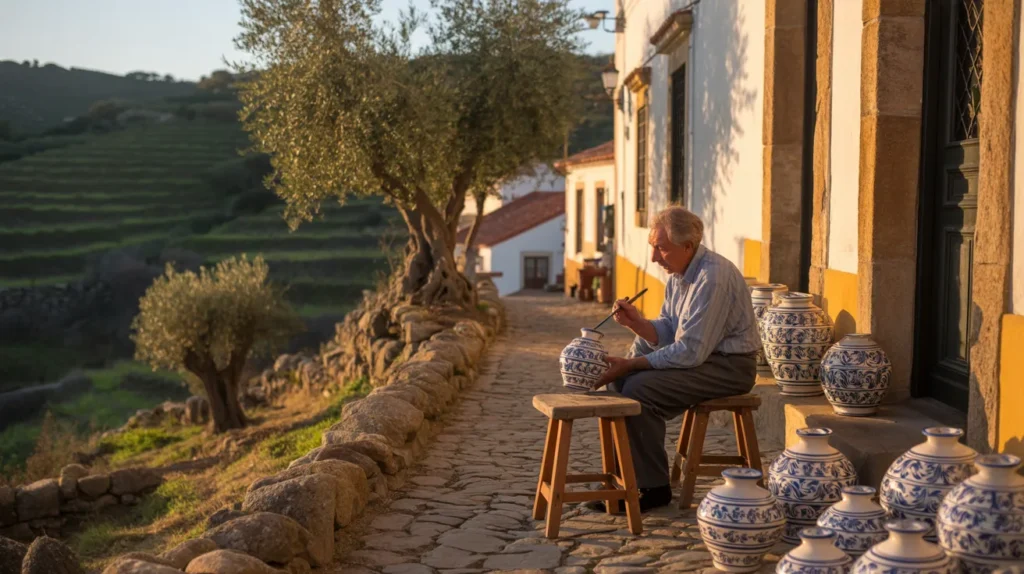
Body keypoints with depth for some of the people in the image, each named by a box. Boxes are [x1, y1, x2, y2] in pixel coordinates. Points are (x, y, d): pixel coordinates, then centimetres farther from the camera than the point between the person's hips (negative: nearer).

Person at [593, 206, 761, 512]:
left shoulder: (713, 277, -24)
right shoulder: (679, 272, 7)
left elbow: (690, 351, -27)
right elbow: (667, 332, 9)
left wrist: (631, 365, -24)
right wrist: (636, 322, -11)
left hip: (730, 366, -10)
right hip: (699, 355, 10)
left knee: (639, 389, -23)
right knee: (619, 381, -1)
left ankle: (653, 487, -11)